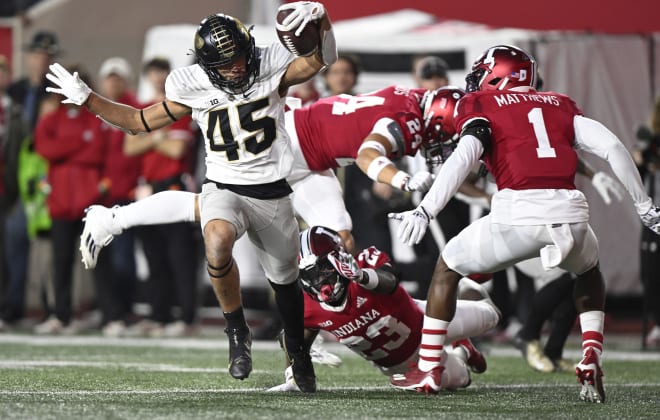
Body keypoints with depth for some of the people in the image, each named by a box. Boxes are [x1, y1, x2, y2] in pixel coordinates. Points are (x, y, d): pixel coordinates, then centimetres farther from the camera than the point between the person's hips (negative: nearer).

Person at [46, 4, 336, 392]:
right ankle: (238, 331, -16)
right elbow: (142, 122, 5)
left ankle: (297, 349, 44)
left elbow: (321, 60, -22)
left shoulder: (271, 66, -9)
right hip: (224, 189, -1)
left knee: (285, 280, 14)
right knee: (218, 240, -35)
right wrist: (86, 99, 0)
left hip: (273, 194, 1)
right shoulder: (193, 87, -6)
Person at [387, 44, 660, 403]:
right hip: (571, 212, 3)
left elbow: (464, 158, -5)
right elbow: (611, 147, 15)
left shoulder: (480, 105, 14)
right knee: (589, 271, 37)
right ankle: (591, 360, 17)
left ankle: (428, 370, 22)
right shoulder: (560, 105, 26)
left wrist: (425, 211, -12)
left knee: (448, 267, 23)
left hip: (519, 213, -3)